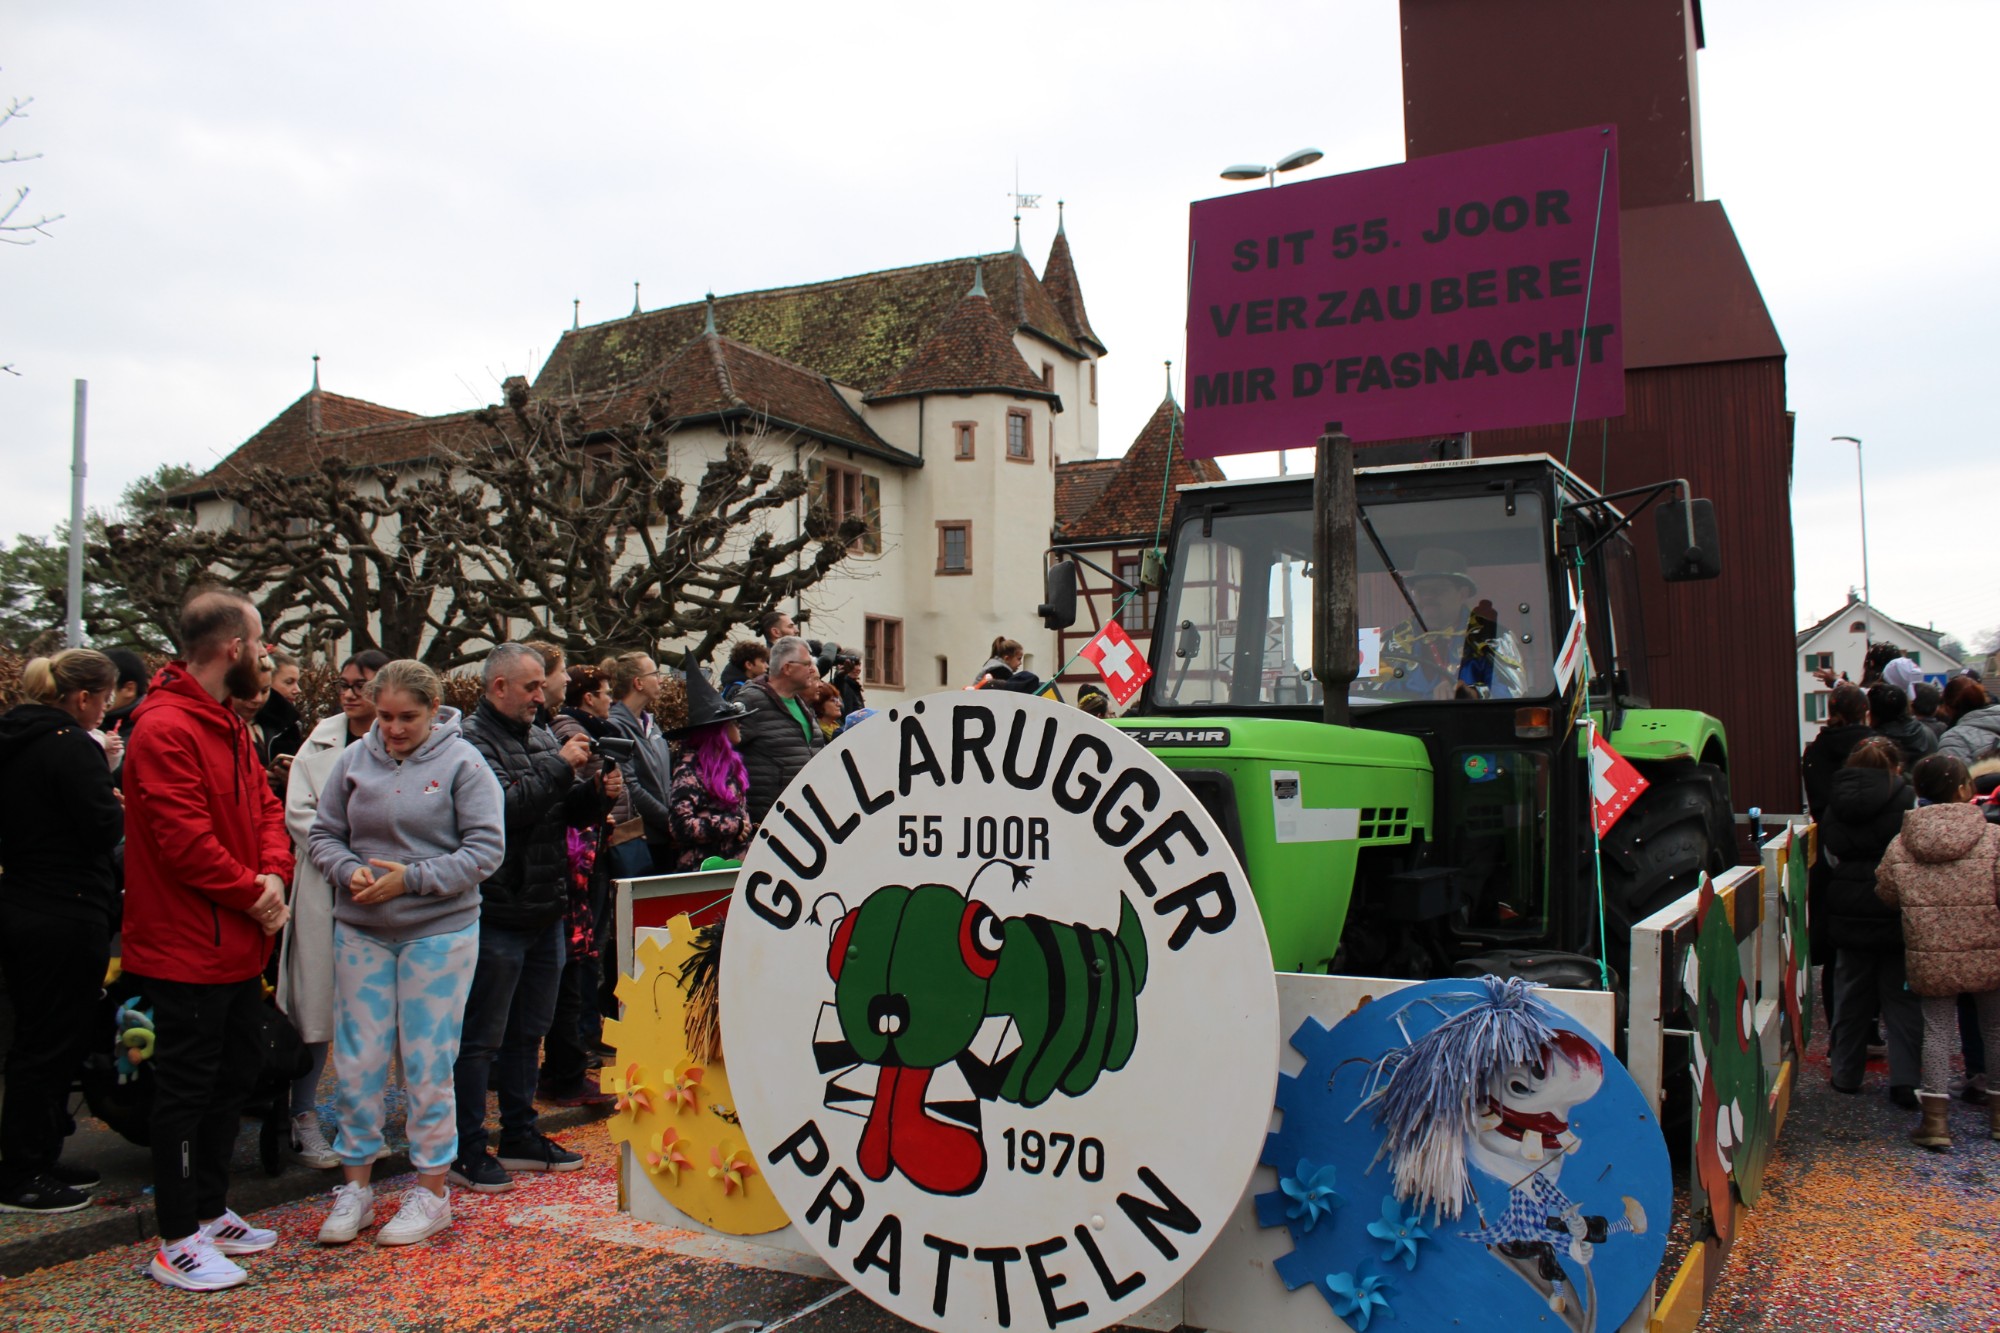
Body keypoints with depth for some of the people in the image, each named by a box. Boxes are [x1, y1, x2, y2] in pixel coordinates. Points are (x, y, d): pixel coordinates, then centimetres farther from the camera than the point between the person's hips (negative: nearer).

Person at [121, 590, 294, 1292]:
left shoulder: (228, 726, 12)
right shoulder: (165, 729, -21)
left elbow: (264, 806, 12)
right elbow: (184, 838, -26)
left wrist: (274, 874, -6)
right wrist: (251, 893, -15)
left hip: (238, 946, 10)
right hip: (188, 949, -10)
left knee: (234, 1076, 19)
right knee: (186, 1088, 1)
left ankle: (210, 1211, 33)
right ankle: (177, 1242, 13)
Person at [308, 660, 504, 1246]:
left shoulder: (462, 762, -6)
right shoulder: (354, 759, 3)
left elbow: (486, 849, -9)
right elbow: (323, 835, 8)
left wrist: (412, 878, -17)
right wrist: (350, 871, -12)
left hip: (440, 932, -3)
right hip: (360, 932, 3)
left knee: (428, 1065, 4)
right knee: (357, 1061, 8)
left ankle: (432, 1189, 18)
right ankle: (355, 1185, 24)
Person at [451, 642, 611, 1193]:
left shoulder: (542, 739, 12)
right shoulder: (473, 742, -10)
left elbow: (571, 813, 14)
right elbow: (506, 806, -25)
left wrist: (597, 793, -5)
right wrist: (559, 767, -19)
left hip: (545, 910, 8)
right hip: (498, 914, -8)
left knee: (529, 1030, 17)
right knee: (482, 1037, 1)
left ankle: (519, 1136, 29)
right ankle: (467, 1151, 11)